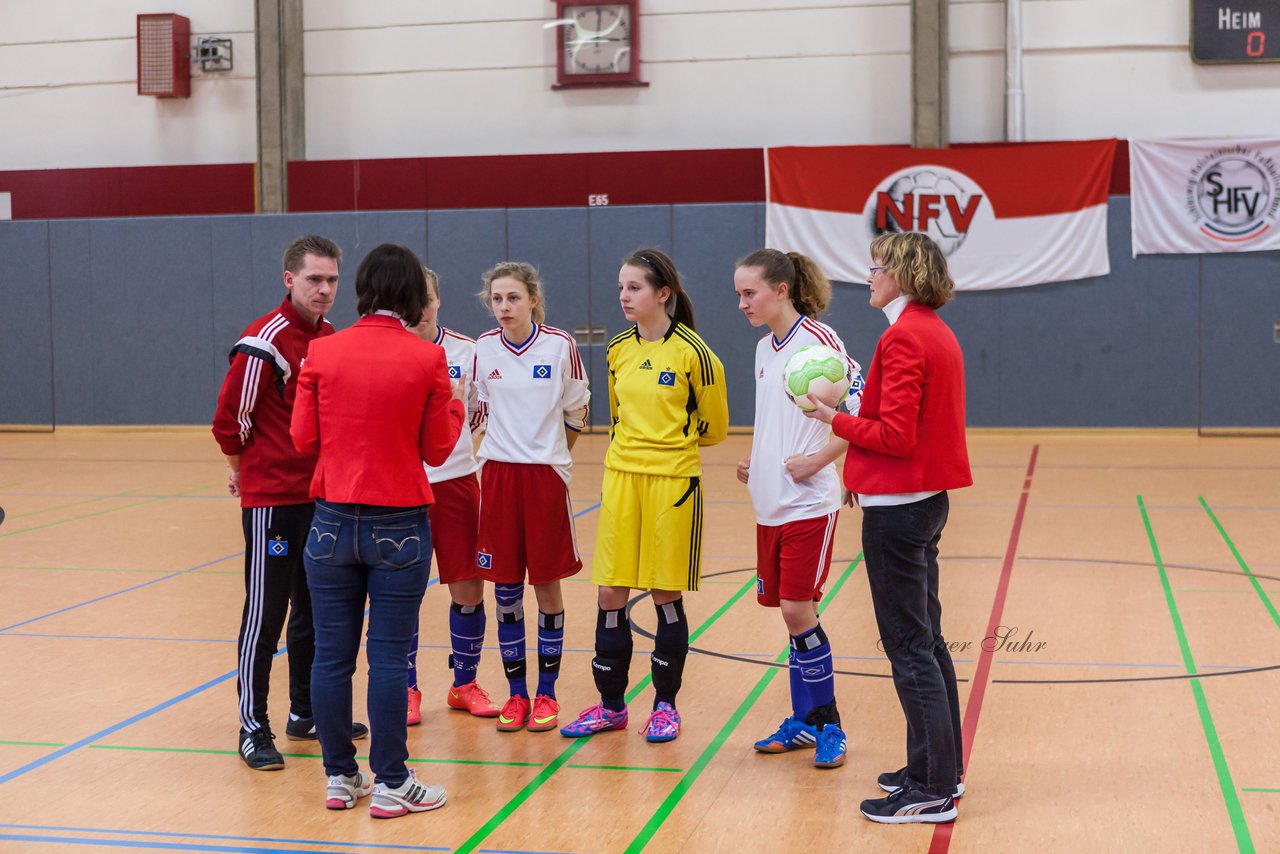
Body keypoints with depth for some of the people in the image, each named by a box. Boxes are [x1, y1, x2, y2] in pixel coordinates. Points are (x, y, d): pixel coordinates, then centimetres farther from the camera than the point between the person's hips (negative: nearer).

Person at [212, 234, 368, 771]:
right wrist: (246, 464, 2)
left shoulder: (329, 338, 9)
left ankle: (306, 712, 28)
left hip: (318, 496, 8)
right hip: (271, 499, -8)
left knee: (314, 610, 16)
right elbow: (229, 420, -13)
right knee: (264, 614, -2)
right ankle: (253, 727, 7)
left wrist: (328, 469, 12)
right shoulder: (266, 340, -16)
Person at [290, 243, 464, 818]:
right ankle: (390, 785, 9)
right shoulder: (427, 359, -7)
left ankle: (340, 778, 18)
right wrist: (454, 408, 17)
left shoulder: (322, 352, -1)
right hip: (399, 525, -2)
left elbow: (303, 438, 3)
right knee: (388, 656, 2)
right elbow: (438, 449, -2)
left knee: (331, 654, 9)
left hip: (333, 520, 3)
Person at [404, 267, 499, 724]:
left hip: (458, 481, 2)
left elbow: (481, 412, 14)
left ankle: (465, 685, 22)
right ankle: (407, 690, 18)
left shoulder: (466, 351, 2)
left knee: (469, 590, 5)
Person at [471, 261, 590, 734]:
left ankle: (546, 693, 14)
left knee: (547, 584, 3)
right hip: (498, 475, 2)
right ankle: (516, 694, 16)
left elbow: (576, 414, 5)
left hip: (546, 476, -2)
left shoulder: (560, 346, -5)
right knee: (505, 587, 5)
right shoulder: (484, 348, 2)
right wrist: (505, 447, 12)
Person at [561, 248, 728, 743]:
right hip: (620, 478, 5)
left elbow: (713, 429, 2)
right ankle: (611, 705, 17)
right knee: (610, 594, 5)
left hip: (673, 483, -5)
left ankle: (665, 704, 18)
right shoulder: (617, 350, 7)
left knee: (666, 595, 3)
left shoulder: (692, 352, -8)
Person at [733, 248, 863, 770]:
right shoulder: (765, 348, 13)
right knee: (788, 612, 11)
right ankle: (804, 722, 22)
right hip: (770, 504, 8)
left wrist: (817, 460, -19)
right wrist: (756, 463, 12)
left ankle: (829, 727, 4)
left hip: (809, 503, -8)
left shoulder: (818, 340, -12)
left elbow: (863, 410, -17)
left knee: (797, 609, -9)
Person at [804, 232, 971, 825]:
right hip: (928, 498, 10)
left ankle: (933, 790, 2)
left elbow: (895, 437, -21)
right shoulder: (938, 332, 12)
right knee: (926, 639, 17)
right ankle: (943, 768, 27)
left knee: (910, 647, -4)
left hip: (898, 507, -10)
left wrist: (835, 419, -9)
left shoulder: (903, 338, -18)